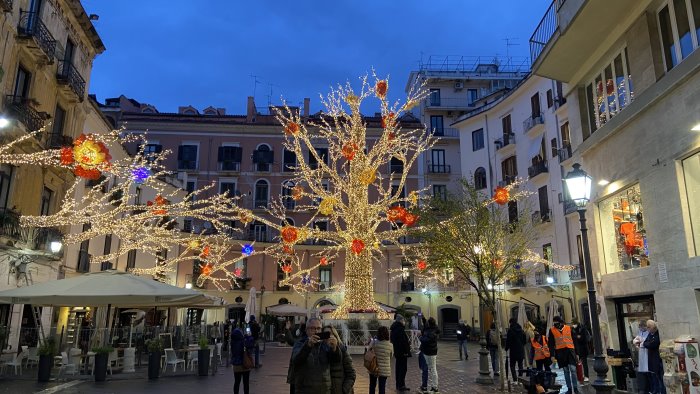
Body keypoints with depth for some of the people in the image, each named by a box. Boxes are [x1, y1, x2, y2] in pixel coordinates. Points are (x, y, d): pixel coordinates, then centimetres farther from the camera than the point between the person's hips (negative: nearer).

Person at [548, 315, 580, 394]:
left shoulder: (569, 328, 3)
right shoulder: (552, 330, 2)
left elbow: (574, 339, 5)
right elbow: (551, 343, 3)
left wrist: (576, 352, 2)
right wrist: (552, 354, -2)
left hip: (570, 350, -1)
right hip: (560, 351, 1)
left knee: (573, 369, -5)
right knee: (566, 371, 6)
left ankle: (575, 388, 4)